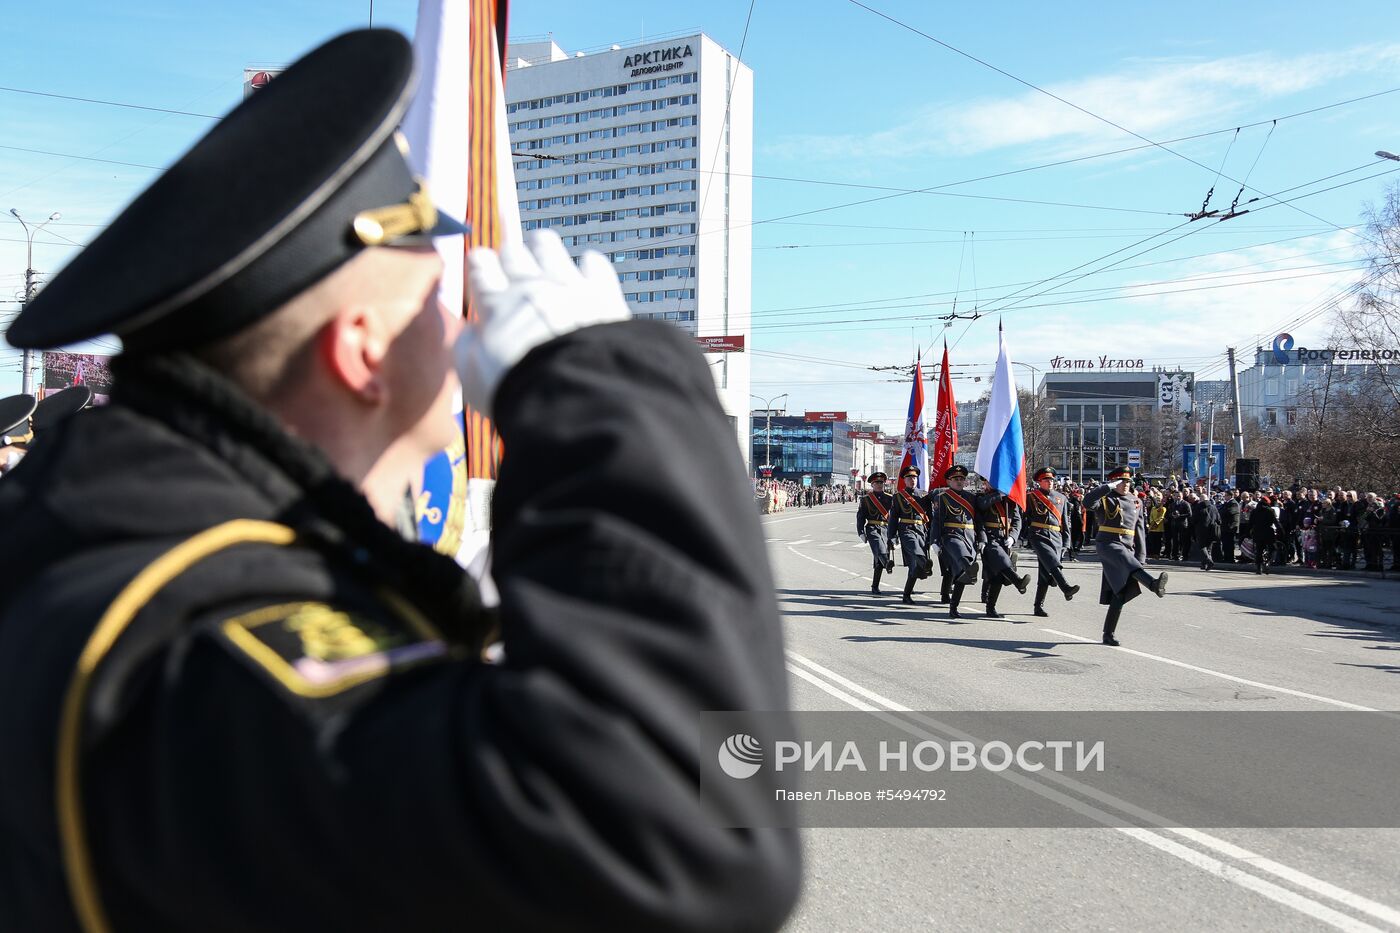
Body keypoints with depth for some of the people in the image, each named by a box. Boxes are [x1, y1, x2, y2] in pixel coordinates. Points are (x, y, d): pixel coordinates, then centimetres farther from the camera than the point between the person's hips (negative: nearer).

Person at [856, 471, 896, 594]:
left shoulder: (889, 498, 13)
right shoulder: (866, 499, 7)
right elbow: (860, 516, 4)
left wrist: (894, 533, 9)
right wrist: (861, 532, -5)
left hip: (886, 529, 2)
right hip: (872, 528, -2)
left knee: (879, 560, 2)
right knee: (879, 548, -31)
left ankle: (875, 586, 9)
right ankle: (887, 563, -57)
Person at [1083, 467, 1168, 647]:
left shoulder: (1136, 502, 16)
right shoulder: (1106, 499, 1)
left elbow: (1140, 530, 18)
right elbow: (1087, 503, -22)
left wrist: (1141, 556, 12)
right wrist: (1109, 486, -21)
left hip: (1128, 548, 6)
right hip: (1107, 544, -5)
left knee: (1121, 592, 2)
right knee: (1125, 558, -39)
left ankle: (1108, 634, 9)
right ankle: (1154, 584, -66)